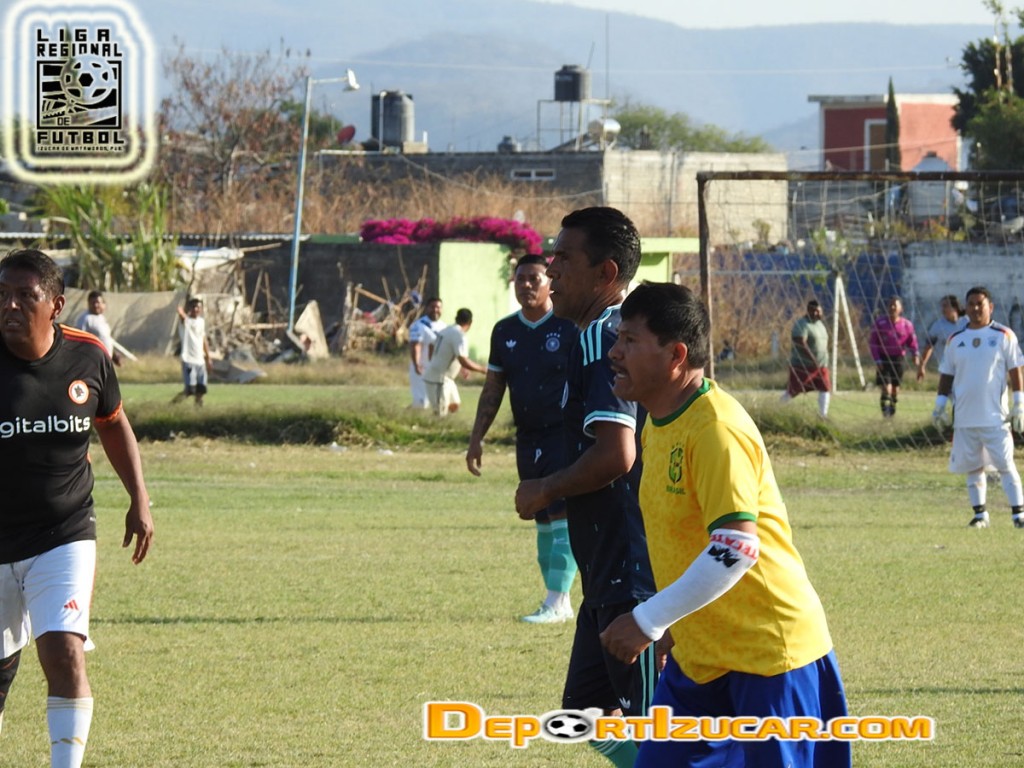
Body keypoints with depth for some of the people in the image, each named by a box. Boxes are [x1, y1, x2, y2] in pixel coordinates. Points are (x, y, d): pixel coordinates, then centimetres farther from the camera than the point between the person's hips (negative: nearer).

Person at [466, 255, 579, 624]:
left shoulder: (570, 327, -7)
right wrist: (476, 437, 11)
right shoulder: (505, 331, 10)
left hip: (566, 436, -6)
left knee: (563, 520, -12)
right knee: (543, 522, 10)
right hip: (528, 440, 6)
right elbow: (492, 390, 15)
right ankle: (560, 603, 16)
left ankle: (555, 603, -12)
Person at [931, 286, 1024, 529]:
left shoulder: (1004, 336, 0)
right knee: (973, 467, 6)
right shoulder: (956, 340, 9)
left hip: (995, 417, -3)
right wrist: (939, 406, 8)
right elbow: (946, 375, 14)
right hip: (965, 416, 3)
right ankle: (980, 513, 14)